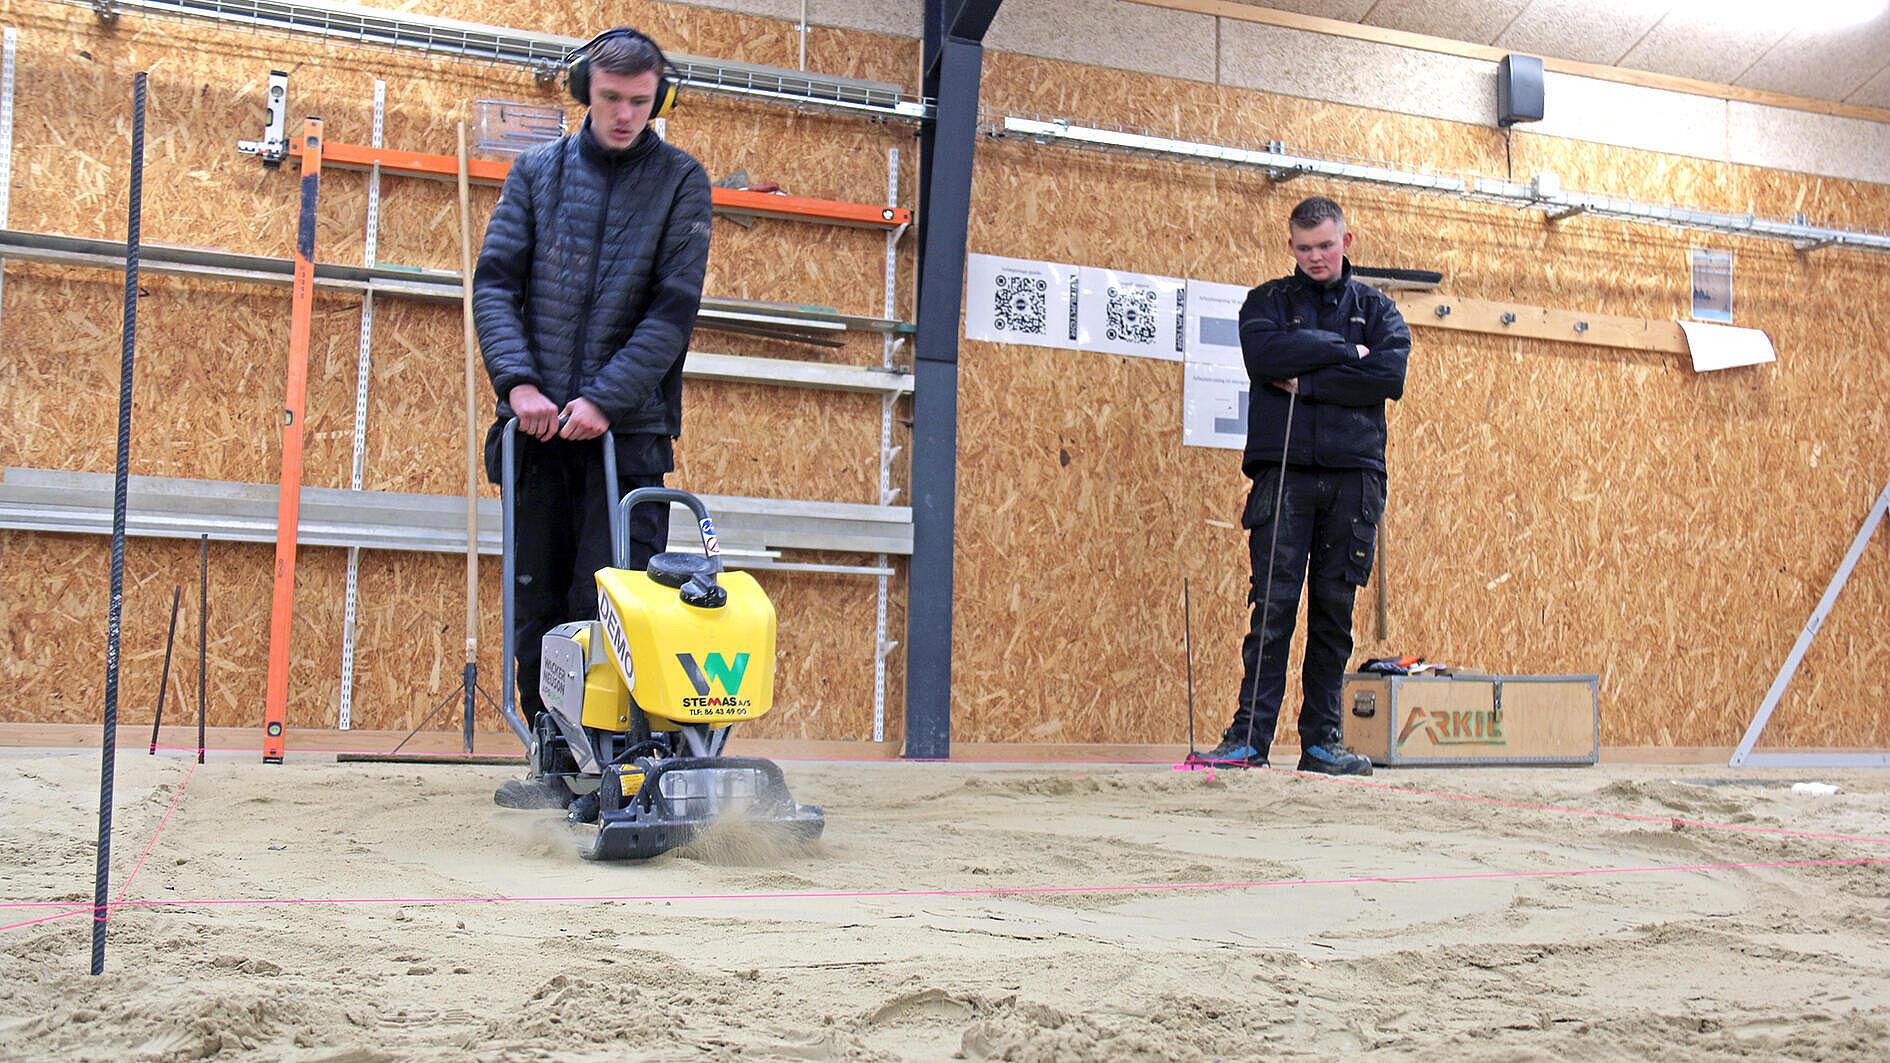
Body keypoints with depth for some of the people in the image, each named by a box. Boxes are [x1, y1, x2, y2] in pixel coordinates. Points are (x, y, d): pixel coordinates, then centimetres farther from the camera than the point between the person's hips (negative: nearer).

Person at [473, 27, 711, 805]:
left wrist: (604, 400, -14)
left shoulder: (680, 181, 2)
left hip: (629, 426, -3)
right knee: (537, 602, 7)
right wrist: (519, 382, -11)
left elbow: (674, 309, -5)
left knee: (610, 604, -8)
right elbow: (495, 281, 4)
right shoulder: (537, 172, 9)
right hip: (540, 423, 3)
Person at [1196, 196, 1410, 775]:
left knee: (1335, 612, 3)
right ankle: (1250, 737, -6)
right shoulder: (1268, 301, 13)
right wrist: (1345, 351, -6)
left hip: (1354, 473, 2)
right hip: (1283, 471, -1)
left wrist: (1306, 384, -8)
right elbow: (1266, 355, -9)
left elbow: (1390, 376, -4)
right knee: (1273, 607, -8)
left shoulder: (1376, 308, 15)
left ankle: (1322, 740, 7)